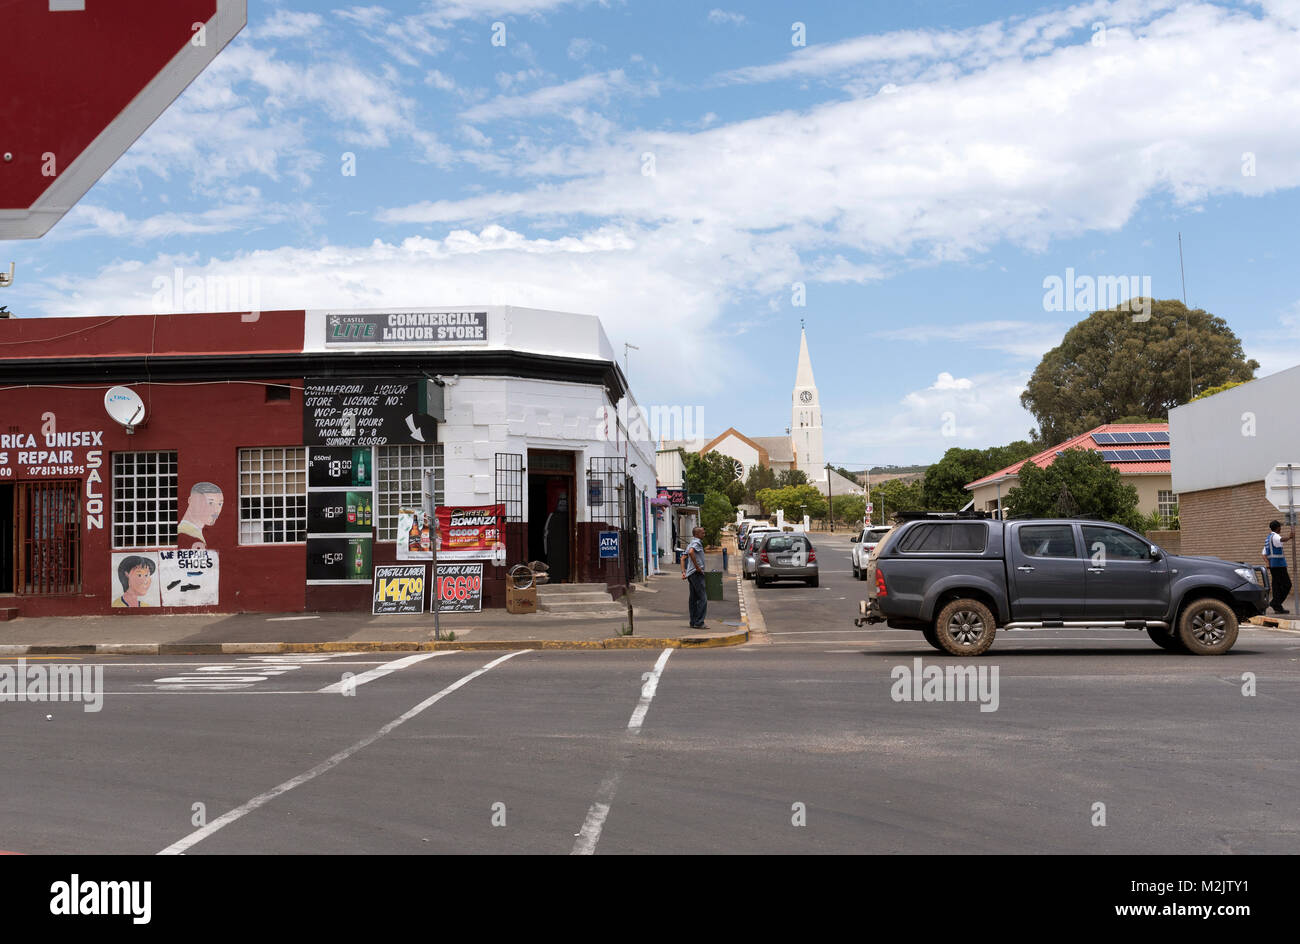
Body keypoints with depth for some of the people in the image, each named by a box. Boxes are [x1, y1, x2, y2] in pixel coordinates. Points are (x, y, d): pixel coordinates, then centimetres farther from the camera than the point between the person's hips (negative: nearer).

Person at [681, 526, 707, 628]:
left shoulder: (691, 544, 22)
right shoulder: (697, 542, -8)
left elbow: (683, 558, 20)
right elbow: (691, 552, -28)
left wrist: (683, 572, 11)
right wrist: (697, 567, -21)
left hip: (691, 574, 10)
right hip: (697, 574, -10)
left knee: (694, 599, 11)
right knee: (702, 599, -10)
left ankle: (693, 622, 14)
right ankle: (699, 623, -13)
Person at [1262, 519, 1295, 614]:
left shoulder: (1268, 538, 18)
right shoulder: (1275, 536, -10)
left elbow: (1264, 554, 19)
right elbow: (1282, 540, -36)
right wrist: (1289, 537, -50)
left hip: (1272, 565, 9)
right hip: (1279, 564, -9)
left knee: (1277, 585, 9)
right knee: (1287, 584, -5)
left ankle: (1277, 607, 7)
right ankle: (1276, 604, -9)